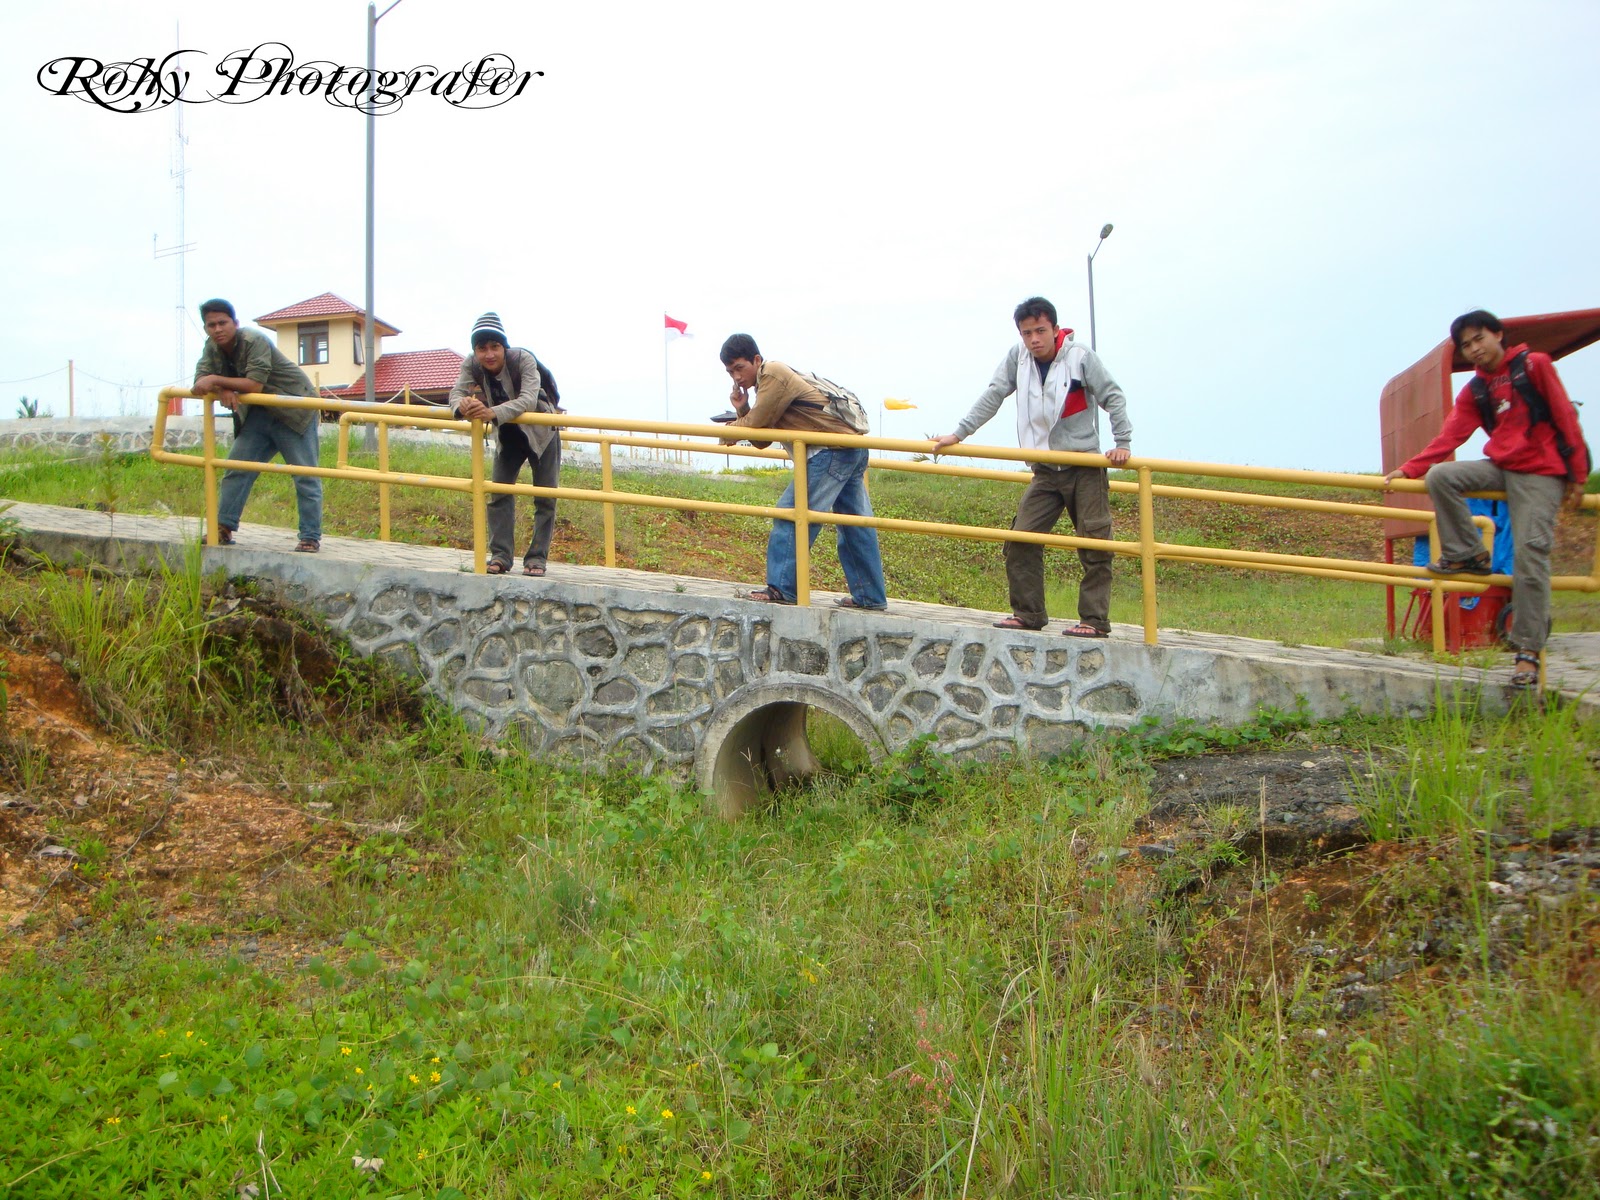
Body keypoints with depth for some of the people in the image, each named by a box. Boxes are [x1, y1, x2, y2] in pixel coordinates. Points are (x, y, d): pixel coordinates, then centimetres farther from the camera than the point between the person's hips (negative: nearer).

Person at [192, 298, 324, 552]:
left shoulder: (254, 341, -22)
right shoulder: (212, 348, 1)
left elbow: (255, 384, -29)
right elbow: (200, 380, -6)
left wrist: (216, 381, -26)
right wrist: (223, 391, -25)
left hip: (295, 408, -7)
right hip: (259, 413, 8)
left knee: (305, 474, -7)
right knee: (237, 466, 1)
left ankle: (311, 537, -5)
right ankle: (224, 528, 5)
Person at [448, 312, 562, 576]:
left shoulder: (523, 359, -31)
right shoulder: (471, 366, -17)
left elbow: (528, 399, -43)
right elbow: (456, 392, -24)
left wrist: (494, 413, -60)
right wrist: (463, 406, -50)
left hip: (541, 432, -4)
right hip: (508, 435, 4)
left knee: (545, 497, -2)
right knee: (499, 492, -1)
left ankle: (537, 557, 4)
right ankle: (500, 555, 3)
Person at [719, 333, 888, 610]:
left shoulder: (773, 375, -9)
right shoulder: (771, 380, 21)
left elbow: (756, 425, -10)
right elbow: (761, 441, 16)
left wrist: (730, 431, 9)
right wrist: (742, 411, 3)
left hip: (832, 449, -10)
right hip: (852, 450, 10)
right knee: (854, 524, 11)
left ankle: (781, 588, -6)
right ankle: (870, 597, 15)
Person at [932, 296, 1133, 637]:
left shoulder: (1081, 357, -9)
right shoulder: (1018, 356, 1)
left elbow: (1113, 398, -6)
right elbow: (993, 397, 1)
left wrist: (1122, 443, -15)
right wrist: (959, 434, -4)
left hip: (1085, 467, -4)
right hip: (1045, 471, 4)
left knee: (1094, 545, -5)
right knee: (1021, 540, -3)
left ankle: (1095, 620, -1)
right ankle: (1028, 613, 6)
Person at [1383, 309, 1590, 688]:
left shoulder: (1534, 365, -2)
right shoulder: (1475, 390, 11)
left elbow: (1566, 418, -3)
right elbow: (1448, 437, 2)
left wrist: (1577, 475, -5)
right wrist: (1407, 469, -10)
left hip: (1541, 473, -5)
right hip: (1501, 467, 5)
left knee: (1530, 555, -13)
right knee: (1440, 476, -19)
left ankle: (1528, 650, -8)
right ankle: (1467, 555, -4)